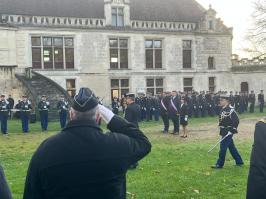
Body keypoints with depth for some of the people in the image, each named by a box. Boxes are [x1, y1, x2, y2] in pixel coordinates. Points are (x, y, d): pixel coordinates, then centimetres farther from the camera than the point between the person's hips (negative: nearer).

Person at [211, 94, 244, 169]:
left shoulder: (230, 110, -19)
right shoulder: (223, 109, 8)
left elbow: (236, 121, -21)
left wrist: (232, 130, -21)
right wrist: (221, 131, 20)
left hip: (228, 132, -9)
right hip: (224, 132, 9)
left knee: (223, 147, -4)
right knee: (231, 147, 17)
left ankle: (219, 164, 6)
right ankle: (239, 161, 29)